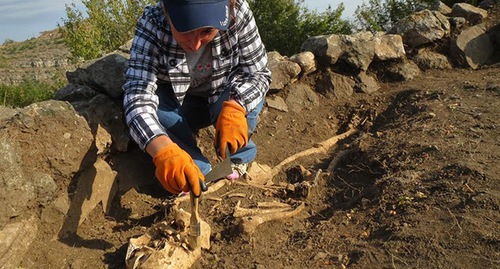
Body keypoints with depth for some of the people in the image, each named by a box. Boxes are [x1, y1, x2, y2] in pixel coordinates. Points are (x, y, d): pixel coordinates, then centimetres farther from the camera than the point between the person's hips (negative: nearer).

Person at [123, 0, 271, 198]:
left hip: (223, 101, 0)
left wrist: (234, 108, -42)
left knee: (245, 90, -30)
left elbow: (258, 72, -20)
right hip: (178, 109, 0)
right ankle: (201, 172, -18)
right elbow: (137, 95, -38)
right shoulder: (151, 24, -29)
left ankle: (237, 160, -4)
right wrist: (163, 150, -56)